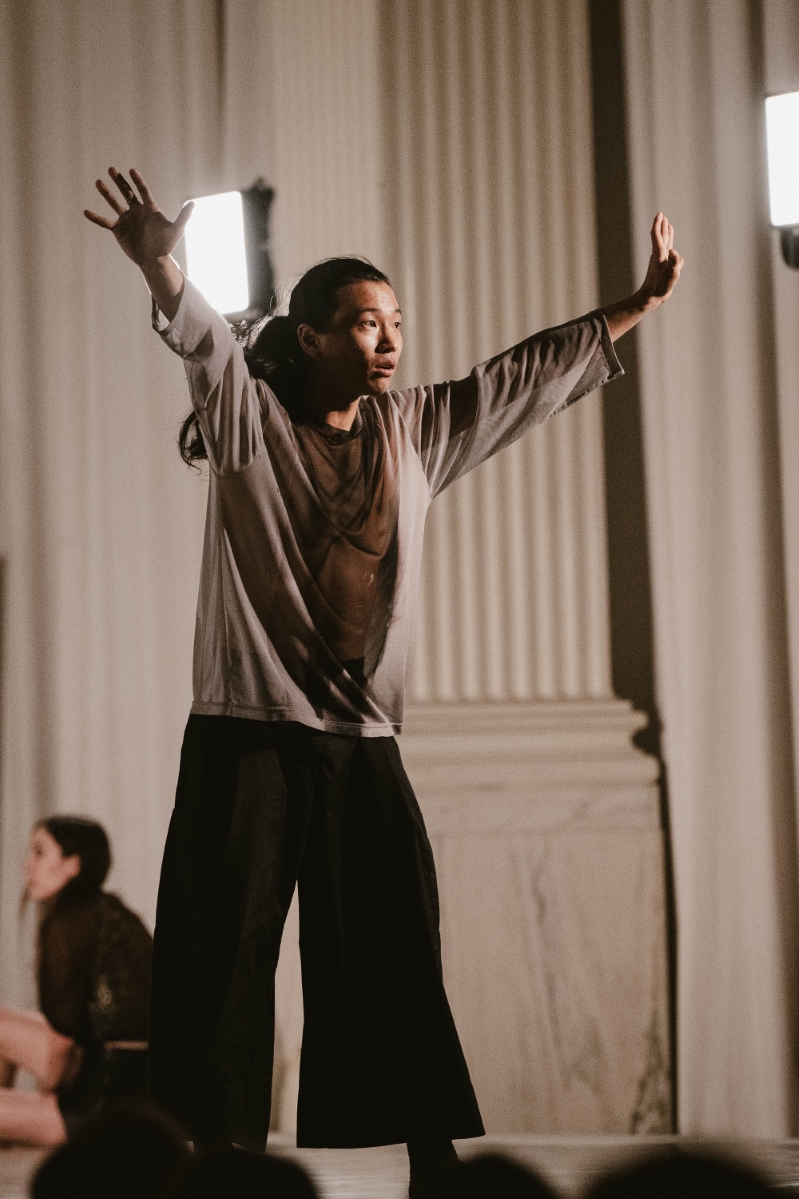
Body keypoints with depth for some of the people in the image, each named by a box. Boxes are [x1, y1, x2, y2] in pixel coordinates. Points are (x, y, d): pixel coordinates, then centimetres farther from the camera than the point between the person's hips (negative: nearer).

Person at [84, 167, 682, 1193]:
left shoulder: (415, 431, 14)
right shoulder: (248, 418, 0)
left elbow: (530, 375, 21)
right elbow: (203, 339, -20)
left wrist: (639, 306, 23)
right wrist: (159, 269, -40)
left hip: (363, 742, 5)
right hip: (247, 734, -5)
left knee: (393, 963, 5)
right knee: (224, 958, -5)